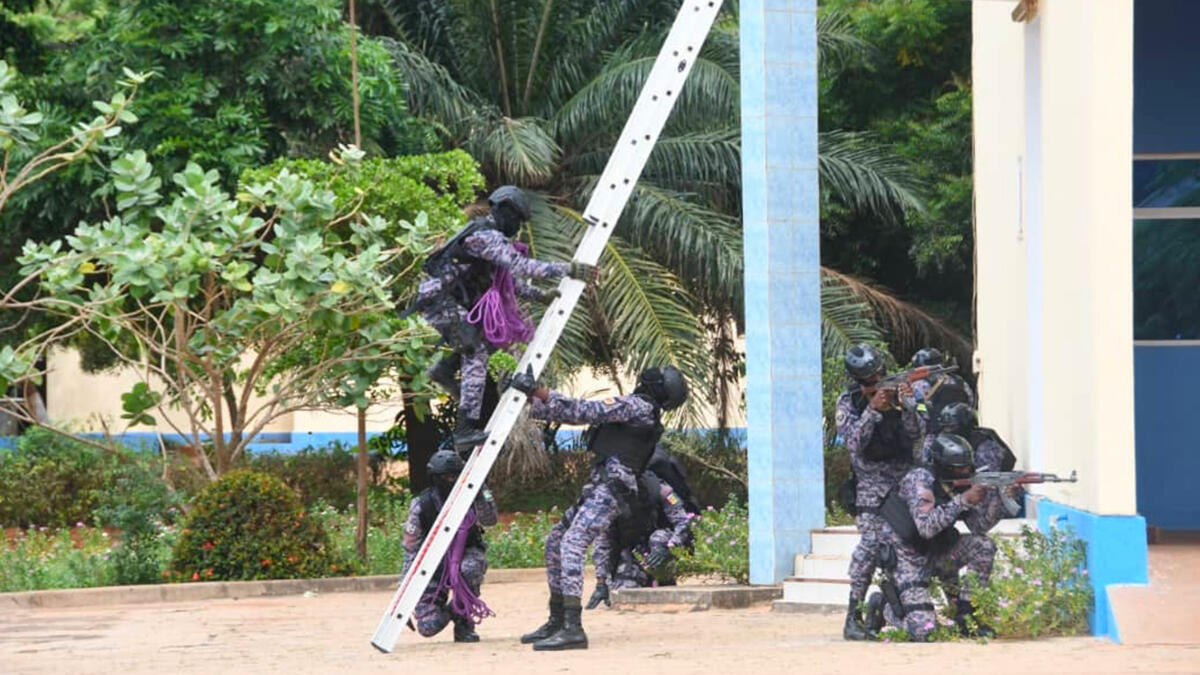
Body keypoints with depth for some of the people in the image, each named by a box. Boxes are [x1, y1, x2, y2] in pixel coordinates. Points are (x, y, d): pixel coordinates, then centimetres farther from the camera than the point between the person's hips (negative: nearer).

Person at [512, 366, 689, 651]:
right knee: (555, 542, 17)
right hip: (598, 486, 10)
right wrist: (529, 400, 19)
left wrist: (537, 391, -13)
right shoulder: (635, 408, 21)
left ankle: (572, 630, -33)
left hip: (610, 487, -10)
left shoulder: (637, 406, -9)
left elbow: (583, 411, -15)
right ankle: (557, 621, 23)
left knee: (571, 544, -23)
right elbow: (585, 412, 22)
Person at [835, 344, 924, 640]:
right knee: (870, 542, -17)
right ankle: (853, 617, -15)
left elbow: (917, 435, -8)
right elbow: (855, 443, -17)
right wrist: (873, 409, -28)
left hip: (906, 479, 3)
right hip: (872, 480, -3)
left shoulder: (901, 394, 1)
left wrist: (905, 406, -26)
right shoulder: (848, 402, -4)